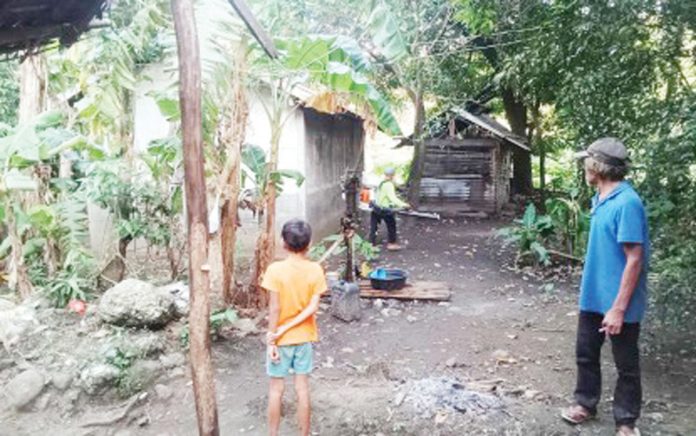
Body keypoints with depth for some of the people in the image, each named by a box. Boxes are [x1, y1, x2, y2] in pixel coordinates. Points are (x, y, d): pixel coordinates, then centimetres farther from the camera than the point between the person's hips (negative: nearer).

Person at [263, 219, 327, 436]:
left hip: (281, 340, -2)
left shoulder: (275, 270, -17)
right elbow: (313, 307, -12)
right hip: (304, 338, 3)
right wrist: (287, 328, -10)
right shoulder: (315, 270, -8)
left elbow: (274, 309, -17)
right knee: (302, 389, 12)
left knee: (276, 389, 11)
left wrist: (272, 340, -10)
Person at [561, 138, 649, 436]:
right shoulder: (600, 199, 6)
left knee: (626, 364, 10)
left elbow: (634, 260, -23)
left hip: (619, 302, -8)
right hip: (593, 295, 8)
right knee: (585, 353, 19)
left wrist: (619, 308, -23)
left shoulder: (627, 203, -22)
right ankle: (586, 403, 38)